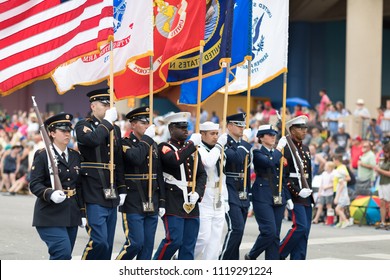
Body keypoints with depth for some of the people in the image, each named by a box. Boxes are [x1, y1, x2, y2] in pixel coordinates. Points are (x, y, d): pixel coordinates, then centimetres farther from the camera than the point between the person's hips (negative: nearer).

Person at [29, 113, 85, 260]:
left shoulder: (75, 156, 13)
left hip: (71, 215, 6)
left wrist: (82, 213, 13)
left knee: (65, 255, 6)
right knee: (63, 252, -18)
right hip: (50, 216, -6)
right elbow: (35, 185, -11)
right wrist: (51, 194, -30)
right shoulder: (43, 156, -5)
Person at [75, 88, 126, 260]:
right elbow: (92, 140, -27)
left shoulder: (115, 129, 16)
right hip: (94, 195, -7)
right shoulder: (83, 126, -3)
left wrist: (122, 190, 14)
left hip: (111, 195, 7)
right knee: (99, 241, -15)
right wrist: (107, 121, -16)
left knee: (107, 244, 8)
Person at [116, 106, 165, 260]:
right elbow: (136, 158, -27)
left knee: (148, 245, 6)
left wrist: (161, 202, 12)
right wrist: (147, 138, -15)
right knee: (135, 243, -10)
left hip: (151, 205, 6)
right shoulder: (125, 143, -5)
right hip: (133, 204, -6)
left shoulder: (153, 145, 15)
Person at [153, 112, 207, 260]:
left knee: (189, 245, 5)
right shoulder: (164, 147, -2)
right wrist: (192, 144, -17)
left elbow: (202, 174, 15)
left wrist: (197, 193, -2)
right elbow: (174, 160, -25)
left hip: (191, 204, 6)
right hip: (173, 204, -6)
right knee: (174, 240, -13)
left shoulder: (192, 149, 18)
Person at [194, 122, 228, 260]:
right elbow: (208, 162, -31)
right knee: (203, 238, -11)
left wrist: (225, 200, 19)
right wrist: (219, 145, -23)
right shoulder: (198, 150, -9)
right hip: (203, 203, -8)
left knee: (215, 239, 6)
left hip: (218, 204, 8)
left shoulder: (218, 152, 17)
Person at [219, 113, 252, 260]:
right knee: (236, 228, -16)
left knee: (238, 231, 8)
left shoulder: (245, 144, 15)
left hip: (243, 194, 8)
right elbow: (237, 158, -27)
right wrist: (245, 141, -14)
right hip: (230, 192, -8)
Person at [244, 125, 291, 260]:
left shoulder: (277, 154, 17)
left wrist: (288, 197, 13)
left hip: (278, 198, 7)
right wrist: (279, 148, -12)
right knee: (269, 231, -16)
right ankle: (251, 257, 5)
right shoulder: (257, 153, -3)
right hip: (263, 198, -7)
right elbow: (269, 162, -24)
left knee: (275, 235, 4)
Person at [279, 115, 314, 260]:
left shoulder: (305, 149, 17)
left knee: (305, 230, 5)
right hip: (295, 195, -8)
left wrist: (309, 190, 11)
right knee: (300, 226, -16)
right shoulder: (286, 149, -10)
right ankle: (279, 254, -3)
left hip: (306, 195, 8)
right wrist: (297, 191, -18)